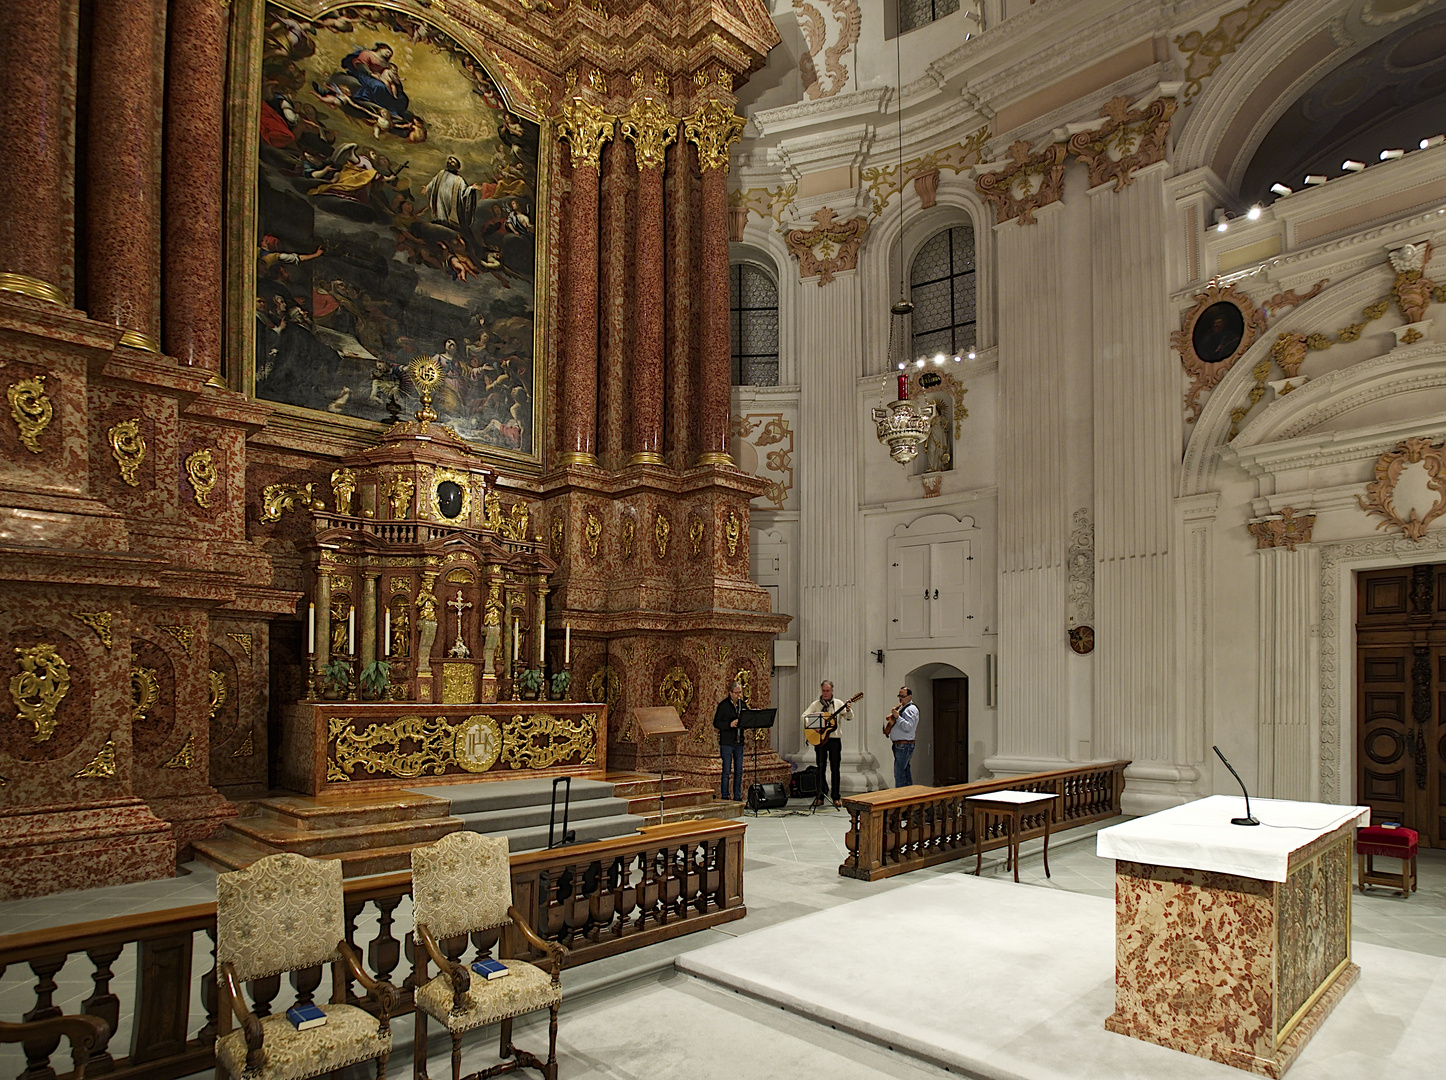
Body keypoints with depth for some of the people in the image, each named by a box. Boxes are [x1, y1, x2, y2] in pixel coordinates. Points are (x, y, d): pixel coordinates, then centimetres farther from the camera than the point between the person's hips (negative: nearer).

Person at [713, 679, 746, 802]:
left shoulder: (742, 704, 10)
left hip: (739, 741, 5)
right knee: (726, 771, -1)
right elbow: (716, 723, -7)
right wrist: (729, 724, -22)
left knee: (739, 771, 9)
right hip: (727, 742, -5)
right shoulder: (723, 705, -5)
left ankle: (737, 797, 18)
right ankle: (724, 797, 7)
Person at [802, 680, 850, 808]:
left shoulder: (838, 704, 7)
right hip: (819, 738, 0)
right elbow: (804, 716, -2)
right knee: (820, 768, 2)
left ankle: (836, 797, 10)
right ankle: (820, 796, 9)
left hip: (834, 739, 0)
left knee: (835, 768, 3)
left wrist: (848, 710, -19)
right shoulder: (816, 704, 6)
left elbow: (849, 718, 2)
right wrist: (811, 726, -19)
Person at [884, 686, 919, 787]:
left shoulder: (911, 709, -11)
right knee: (906, 771, 14)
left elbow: (908, 727, -23)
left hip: (904, 745, -10)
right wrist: (891, 718, 11)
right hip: (900, 745, 10)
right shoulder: (901, 708, 19)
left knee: (899, 773, -11)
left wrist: (897, 717, -23)